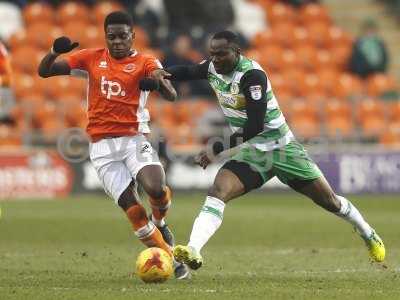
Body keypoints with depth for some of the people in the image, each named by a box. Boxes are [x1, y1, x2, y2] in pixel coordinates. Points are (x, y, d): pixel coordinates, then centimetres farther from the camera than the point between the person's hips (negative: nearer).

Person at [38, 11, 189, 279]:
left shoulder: (145, 63, 0)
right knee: (132, 209, -9)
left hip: (134, 138, -2)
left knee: (156, 189, -27)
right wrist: (56, 51, -13)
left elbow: (171, 95, -14)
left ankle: (159, 222, 10)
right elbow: (44, 71, 9)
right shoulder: (92, 58, 7)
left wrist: (159, 81, -37)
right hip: (102, 146, 2)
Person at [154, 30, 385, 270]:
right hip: (250, 151, 5)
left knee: (329, 200, 7)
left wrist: (218, 149, -26)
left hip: (281, 147, -5)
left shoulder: (252, 75, -25)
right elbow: (187, 72, 17)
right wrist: (165, 74, -8)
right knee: (217, 191, -23)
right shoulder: (213, 68, -3)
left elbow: (254, 127, -27)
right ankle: (193, 251, -37)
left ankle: (369, 235, 34)